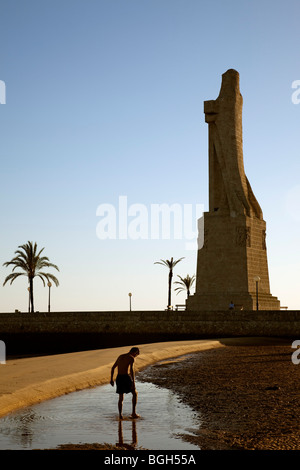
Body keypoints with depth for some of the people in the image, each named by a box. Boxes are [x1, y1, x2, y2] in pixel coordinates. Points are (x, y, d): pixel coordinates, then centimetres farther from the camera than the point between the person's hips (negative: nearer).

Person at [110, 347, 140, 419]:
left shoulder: (120, 356, 18)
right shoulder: (131, 358, -4)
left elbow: (113, 367, 19)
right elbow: (131, 370, -18)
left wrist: (111, 379, 22)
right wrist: (133, 382, -22)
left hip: (119, 378, 6)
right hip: (126, 377, -6)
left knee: (121, 398, 16)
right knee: (135, 393, 14)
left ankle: (120, 415, 4)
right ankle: (133, 413, 10)